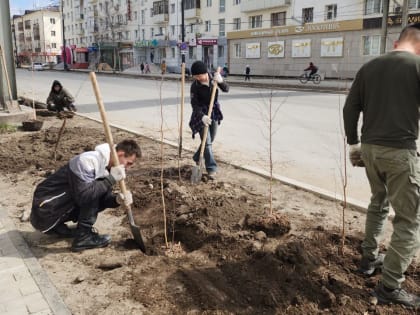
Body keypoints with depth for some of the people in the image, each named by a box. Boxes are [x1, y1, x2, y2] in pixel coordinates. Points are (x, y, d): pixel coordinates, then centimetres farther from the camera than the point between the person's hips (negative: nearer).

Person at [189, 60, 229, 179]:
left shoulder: (213, 79, -7)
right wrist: (202, 116, -35)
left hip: (214, 112, 5)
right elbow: (194, 104, -19)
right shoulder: (195, 86, -16)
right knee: (207, 141, -9)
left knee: (210, 140, 15)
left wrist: (220, 81, -33)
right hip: (202, 114, -4)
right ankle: (211, 168, -4)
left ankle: (197, 158, 38)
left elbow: (226, 89, -12)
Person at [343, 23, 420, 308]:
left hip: (369, 148, 6)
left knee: (378, 202, 27)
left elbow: (350, 109, 8)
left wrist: (354, 143, 15)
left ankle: (369, 258, 37)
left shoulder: (369, 67, 8)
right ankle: (390, 286, 6)